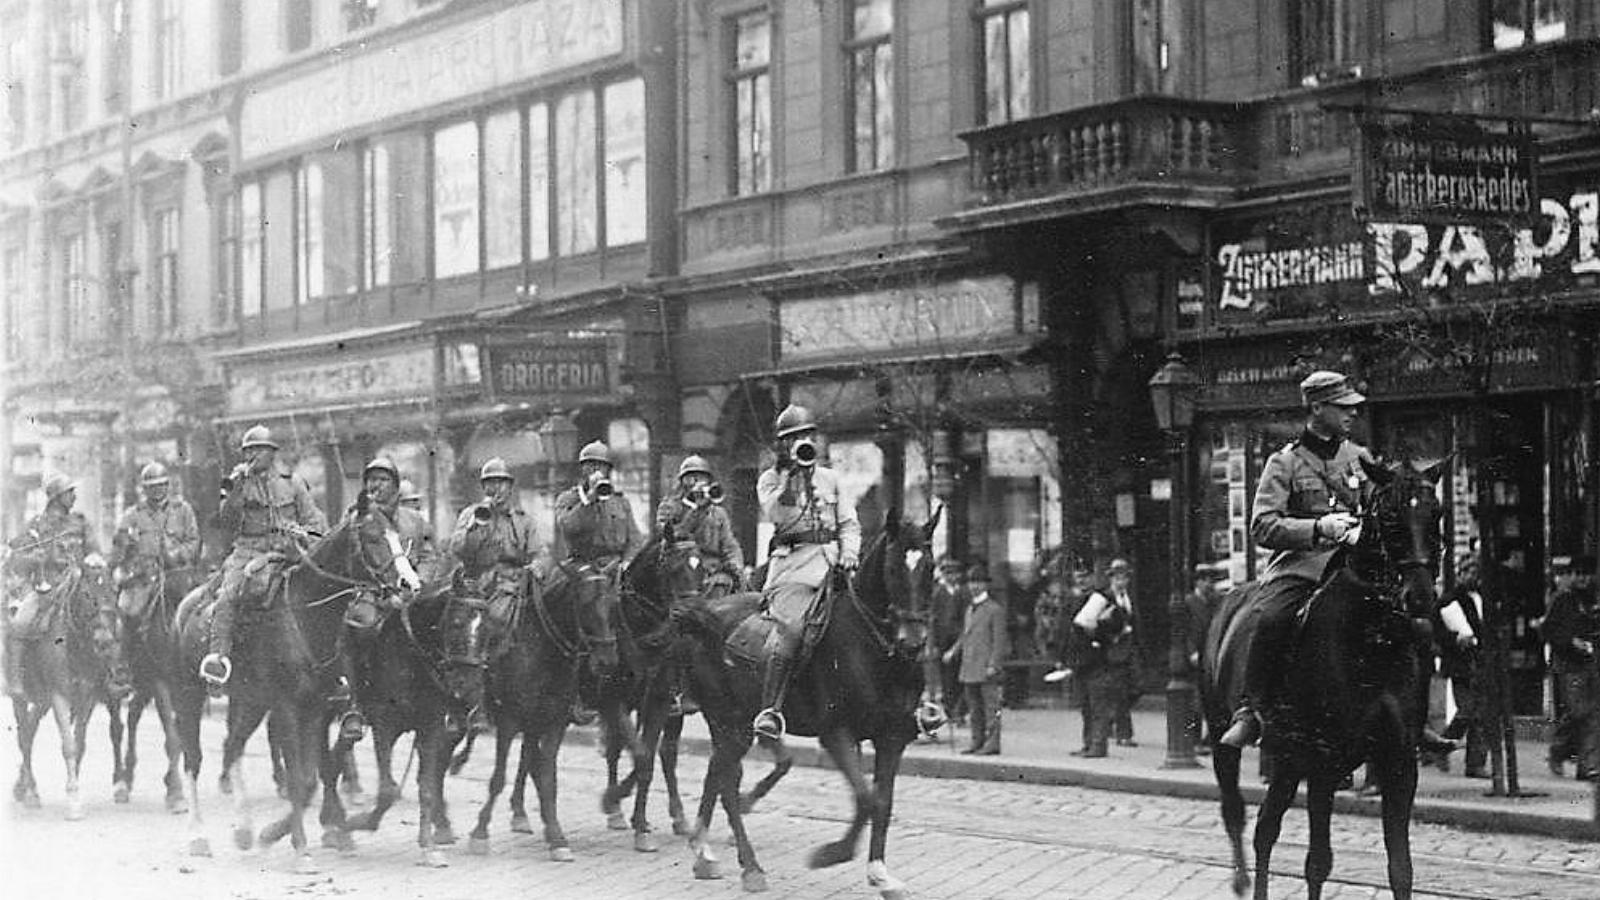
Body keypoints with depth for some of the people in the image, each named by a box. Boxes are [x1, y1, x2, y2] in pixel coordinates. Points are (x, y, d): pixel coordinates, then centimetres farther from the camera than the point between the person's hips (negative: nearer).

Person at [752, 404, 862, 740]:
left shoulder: (829, 478, 23)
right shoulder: (770, 479, 12)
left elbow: (849, 523, 18)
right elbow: (777, 515, -7)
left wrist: (849, 553, 0)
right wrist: (792, 479, -12)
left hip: (832, 558, 4)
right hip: (793, 559, -4)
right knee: (791, 627, -26)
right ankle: (770, 710, -27)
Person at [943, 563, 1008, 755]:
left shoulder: (995, 609, -6)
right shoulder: (970, 608, 18)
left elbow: (999, 640, -10)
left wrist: (994, 665, -16)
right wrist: (954, 652, 12)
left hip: (986, 668, -8)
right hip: (969, 667, 8)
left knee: (990, 706, -6)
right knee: (974, 707, 11)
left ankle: (992, 743, -5)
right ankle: (977, 741, 17)